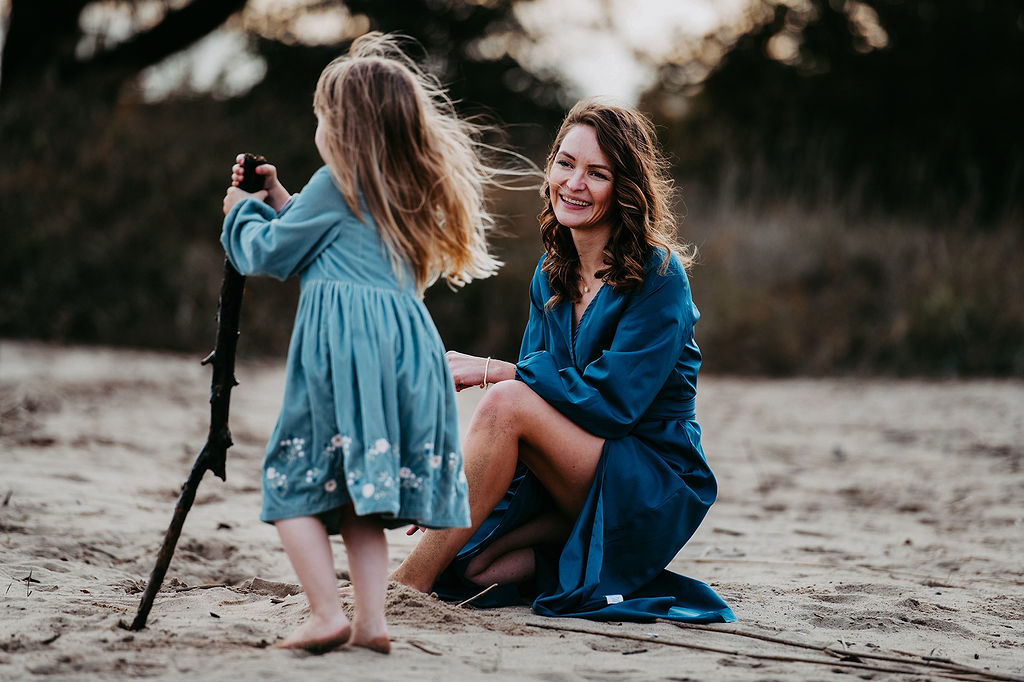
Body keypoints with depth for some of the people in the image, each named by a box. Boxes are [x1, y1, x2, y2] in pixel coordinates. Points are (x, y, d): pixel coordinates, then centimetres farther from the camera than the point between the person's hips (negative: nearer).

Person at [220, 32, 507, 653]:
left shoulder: (336, 183, -2)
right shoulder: (408, 189, 19)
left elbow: (268, 254, 6)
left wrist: (243, 211, 24)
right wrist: (281, 203, 32)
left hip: (342, 346, -7)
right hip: (404, 349, 7)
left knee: (295, 481, -1)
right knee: (360, 494, 11)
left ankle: (327, 615, -10)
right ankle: (371, 619, 2)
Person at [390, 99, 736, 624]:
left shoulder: (658, 276, -12)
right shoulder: (551, 275, 9)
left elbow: (612, 400, -19)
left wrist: (493, 372, -18)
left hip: (658, 493, -7)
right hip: (578, 485, 7)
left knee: (506, 400, -28)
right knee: (472, 562, -19)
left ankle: (408, 581, -25)